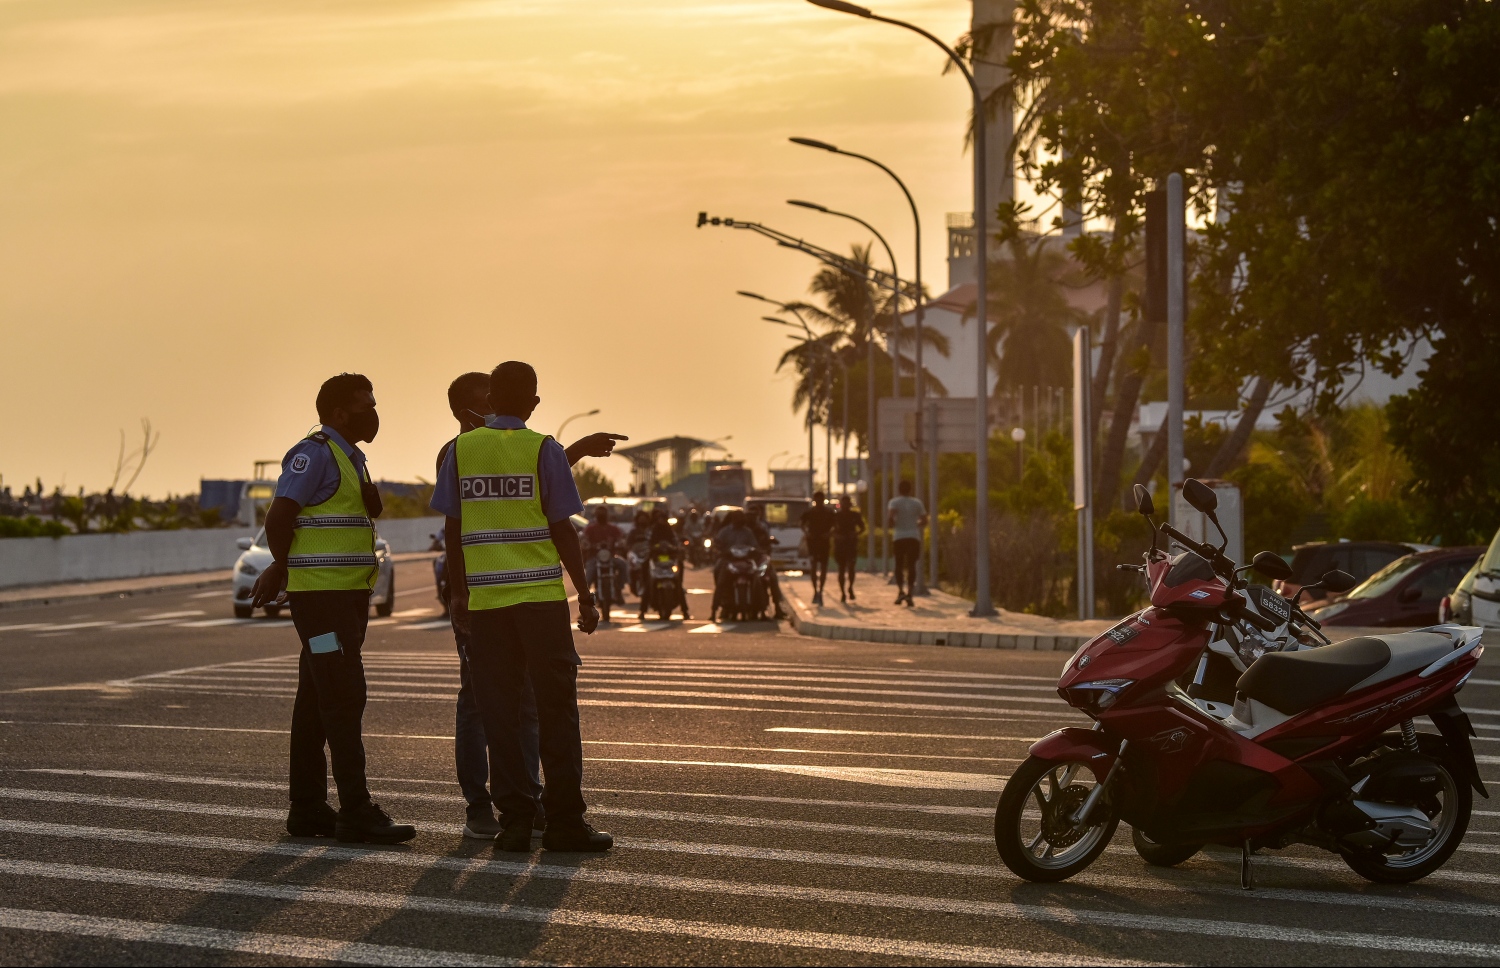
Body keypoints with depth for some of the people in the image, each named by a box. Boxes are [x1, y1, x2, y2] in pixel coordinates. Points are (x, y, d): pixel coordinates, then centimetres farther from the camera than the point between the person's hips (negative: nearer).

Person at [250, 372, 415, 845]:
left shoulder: (350, 457, 19)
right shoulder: (315, 453, -11)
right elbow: (278, 518, -18)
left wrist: (282, 571, 17)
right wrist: (286, 570, -5)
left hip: (347, 594, 10)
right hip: (321, 593, -10)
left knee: (317, 702, 12)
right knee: (343, 700, -11)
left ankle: (308, 809, 17)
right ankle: (357, 813, -12)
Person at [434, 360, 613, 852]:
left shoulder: (461, 450, 5)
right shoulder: (543, 450, -3)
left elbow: (452, 530, 8)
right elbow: (562, 530, -3)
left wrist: (458, 592, 18)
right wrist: (585, 596, 4)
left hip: (484, 599, 3)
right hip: (541, 596, -3)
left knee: (498, 711, 6)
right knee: (555, 709, 3)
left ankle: (514, 820, 5)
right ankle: (564, 822, 2)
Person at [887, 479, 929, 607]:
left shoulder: (894, 502, 0)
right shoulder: (917, 503, 9)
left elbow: (890, 515, -17)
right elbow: (924, 521, 9)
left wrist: (890, 525, 3)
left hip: (899, 537, -1)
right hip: (914, 536, 1)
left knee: (899, 564, 12)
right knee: (911, 565, 3)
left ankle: (900, 590, -6)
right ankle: (909, 593, -7)